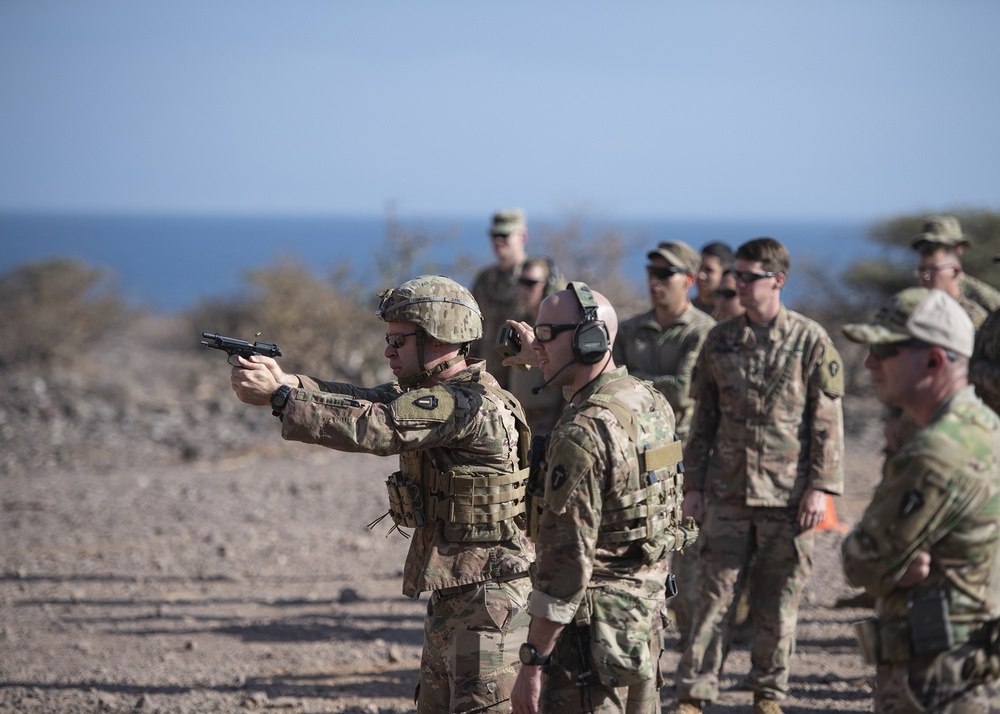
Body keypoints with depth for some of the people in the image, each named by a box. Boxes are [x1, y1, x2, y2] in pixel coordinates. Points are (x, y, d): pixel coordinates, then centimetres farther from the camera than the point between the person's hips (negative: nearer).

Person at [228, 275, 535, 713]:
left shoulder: (472, 405, -20)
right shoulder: (426, 393, 12)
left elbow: (372, 427, -25)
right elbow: (360, 401, 3)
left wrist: (277, 396, -22)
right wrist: (284, 380, -13)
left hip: (490, 598, -10)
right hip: (449, 595, 10)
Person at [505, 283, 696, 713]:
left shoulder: (582, 434, -21)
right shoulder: (651, 402, 5)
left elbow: (567, 561, -23)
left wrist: (532, 663, -19)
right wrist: (543, 358, 40)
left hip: (593, 629, -9)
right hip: (647, 618, 9)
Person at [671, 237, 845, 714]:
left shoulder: (810, 341, -2)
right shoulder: (720, 339, 7)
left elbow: (827, 421, -3)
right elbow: (703, 419, 12)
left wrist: (820, 487, -9)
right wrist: (693, 485, 8)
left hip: (788, 496, -2)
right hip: (727, 494, 2)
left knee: (778, 604, 6)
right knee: (713, 597, 0)